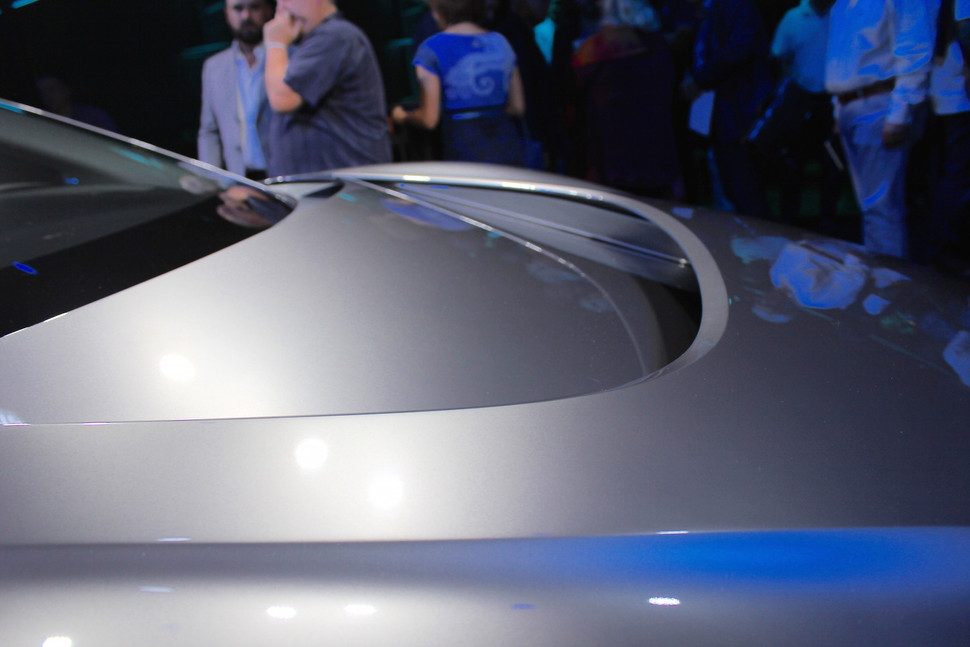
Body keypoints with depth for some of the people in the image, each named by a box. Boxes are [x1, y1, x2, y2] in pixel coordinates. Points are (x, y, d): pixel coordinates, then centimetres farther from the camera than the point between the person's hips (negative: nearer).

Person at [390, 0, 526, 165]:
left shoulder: (431, 49, -5)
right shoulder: (500, 42, 9)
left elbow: (429, 119, -6)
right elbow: (518, 107, 12)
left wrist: (402, 116, 14)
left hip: (464, 153, -4)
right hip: (508, 150, 4)